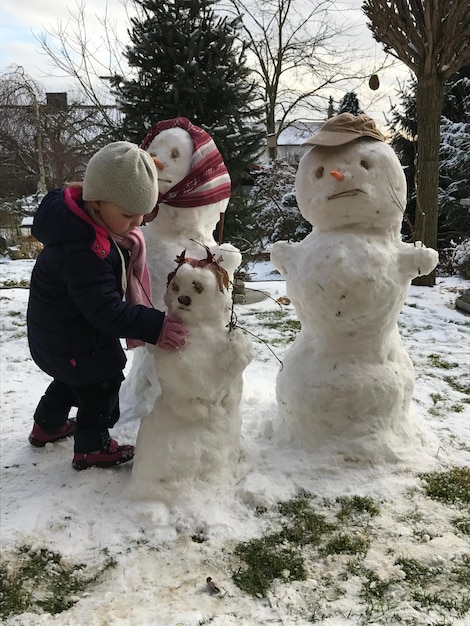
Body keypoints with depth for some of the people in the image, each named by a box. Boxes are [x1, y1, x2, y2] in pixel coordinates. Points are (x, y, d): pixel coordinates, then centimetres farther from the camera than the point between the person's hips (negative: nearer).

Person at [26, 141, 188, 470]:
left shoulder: (80, 216, -9)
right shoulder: (85, 251, -39)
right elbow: (106, 309, -37)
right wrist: (155, 326, -37)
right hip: (73, 341, -10)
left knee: (77, 378, 31)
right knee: (101, 386, 10)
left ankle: (47, 426, 53)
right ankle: (92, 448, 32)